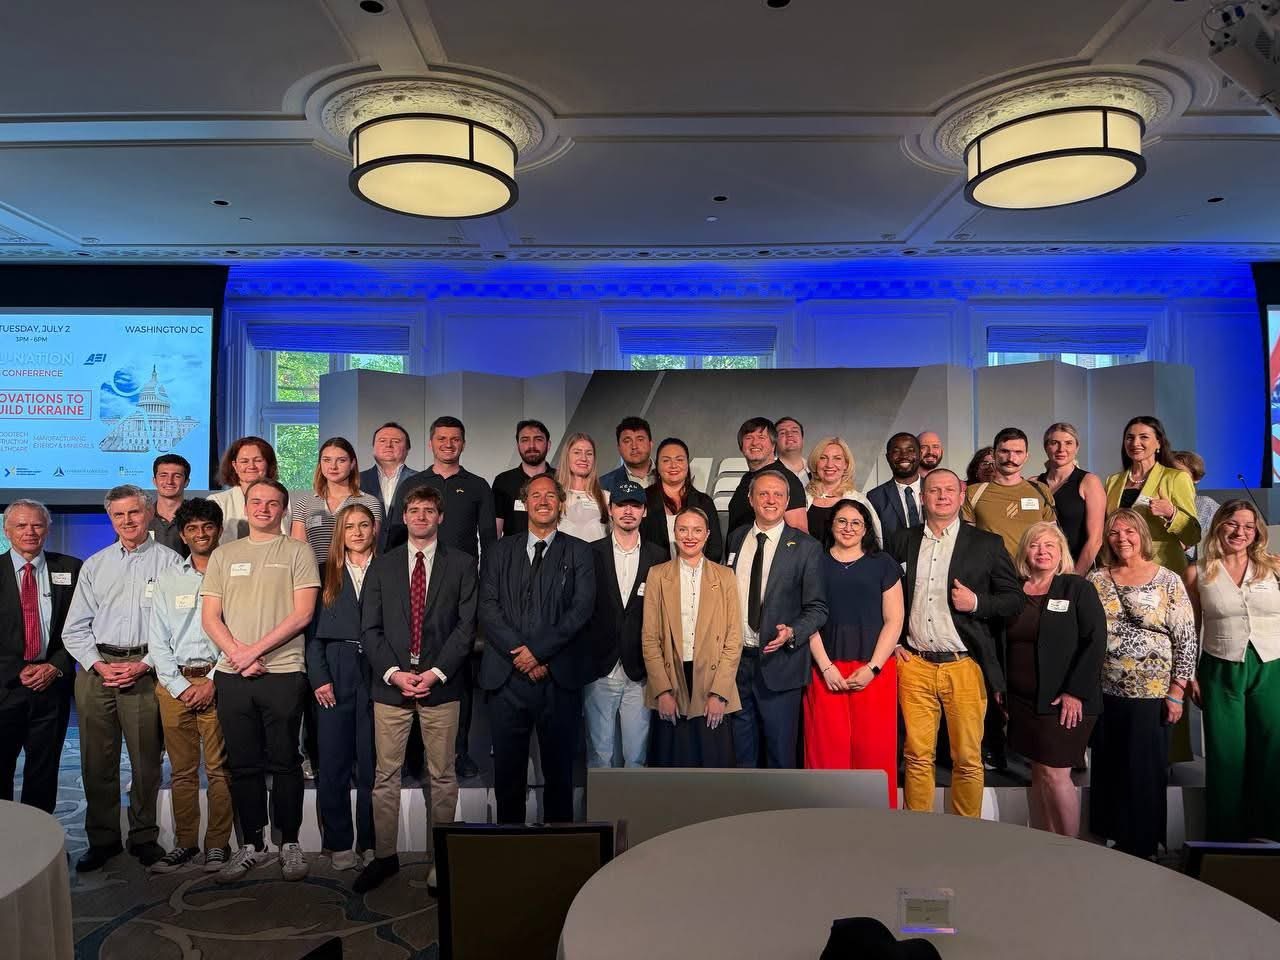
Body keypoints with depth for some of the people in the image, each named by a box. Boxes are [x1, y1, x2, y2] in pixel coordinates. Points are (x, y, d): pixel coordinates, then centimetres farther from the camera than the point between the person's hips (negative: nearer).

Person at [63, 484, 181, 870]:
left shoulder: (170, 561, 3)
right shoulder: (94, 566, 14)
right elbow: (75, 628, 11)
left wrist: (144, 665, -11)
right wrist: (99, 665, -3)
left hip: (146, 671, -3)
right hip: (96, 669, 3)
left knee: (146, 760, 2)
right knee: (97, 760, 7)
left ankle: (144, 837, 16)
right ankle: (102, 839, 21)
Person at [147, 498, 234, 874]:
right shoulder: (168, 580, 14)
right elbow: (157, 641, 10)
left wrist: (212, 682, -9)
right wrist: (179, 685, -2)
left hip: (217, 680, -3)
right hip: (174, 683, 3)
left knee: (218, 768, -1)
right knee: (181, 769, 7)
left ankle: (217, 844, 8)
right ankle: (185, 843, 17)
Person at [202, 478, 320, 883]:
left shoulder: (297, 552, 3)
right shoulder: (224, 555, 14)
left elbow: (303, 612, -6)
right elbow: (210, 616, 8)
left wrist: (256, 650, -11)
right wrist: (237, 653, -8)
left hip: (283, 672, -3)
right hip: (232, 673, 3)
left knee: (284, 762, 3)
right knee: (243, 764, 10)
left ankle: (290, 844, 15)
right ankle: (251, 845, 21)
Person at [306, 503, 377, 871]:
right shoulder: (325, 573, 10)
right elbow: (313, 630, 6)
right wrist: (319, 678, -4)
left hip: (375, 673, -1)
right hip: (334, 675, 1)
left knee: (371, 764, 3)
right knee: (333, 763, 3)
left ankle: (369, 843, 14)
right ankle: (338, 843, 15)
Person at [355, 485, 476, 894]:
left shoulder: (461, 565, 5)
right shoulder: (382, 566, 10)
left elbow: (466, 625, -1)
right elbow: (370, 628, 5)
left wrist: (436, 672, -10)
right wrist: (393, 672, -8)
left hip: (440, 685, -1)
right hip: (390, 684, 1)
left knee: (442, 776, 5)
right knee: (385, 776, 6)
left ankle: (440, 859, 15)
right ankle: (384, 856, 19)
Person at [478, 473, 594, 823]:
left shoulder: (578, 552, 7)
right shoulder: (502, 551, 13)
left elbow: (582, 608, -5)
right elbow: (488, 608, 3)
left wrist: (538, 650, -12)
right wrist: (518, 653, -10)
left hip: (558, 676, -1)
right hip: (507, 676, 2)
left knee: (559, 770, 5)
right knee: (507, 769, 7)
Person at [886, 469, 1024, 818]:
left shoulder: (987, 544, 4)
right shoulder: (901, 541, 10)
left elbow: (1015, 599, 4)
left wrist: (977, 602, -12)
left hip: (964, 666, -1)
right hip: (914, 664, 1)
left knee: (967, 759, 4)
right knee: (918, 757, 4)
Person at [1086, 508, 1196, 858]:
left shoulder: (1168, 581, -2)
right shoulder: (1095, 581, 4)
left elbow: (1186, 640, -3)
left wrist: (1176, 692, -7)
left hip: (1152, 694, -2)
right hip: (1105, 693, 2)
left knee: (1147, 772, 6)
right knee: (1109, 770, 11)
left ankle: (1144, 847, 22)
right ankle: (1113, 840, 25)